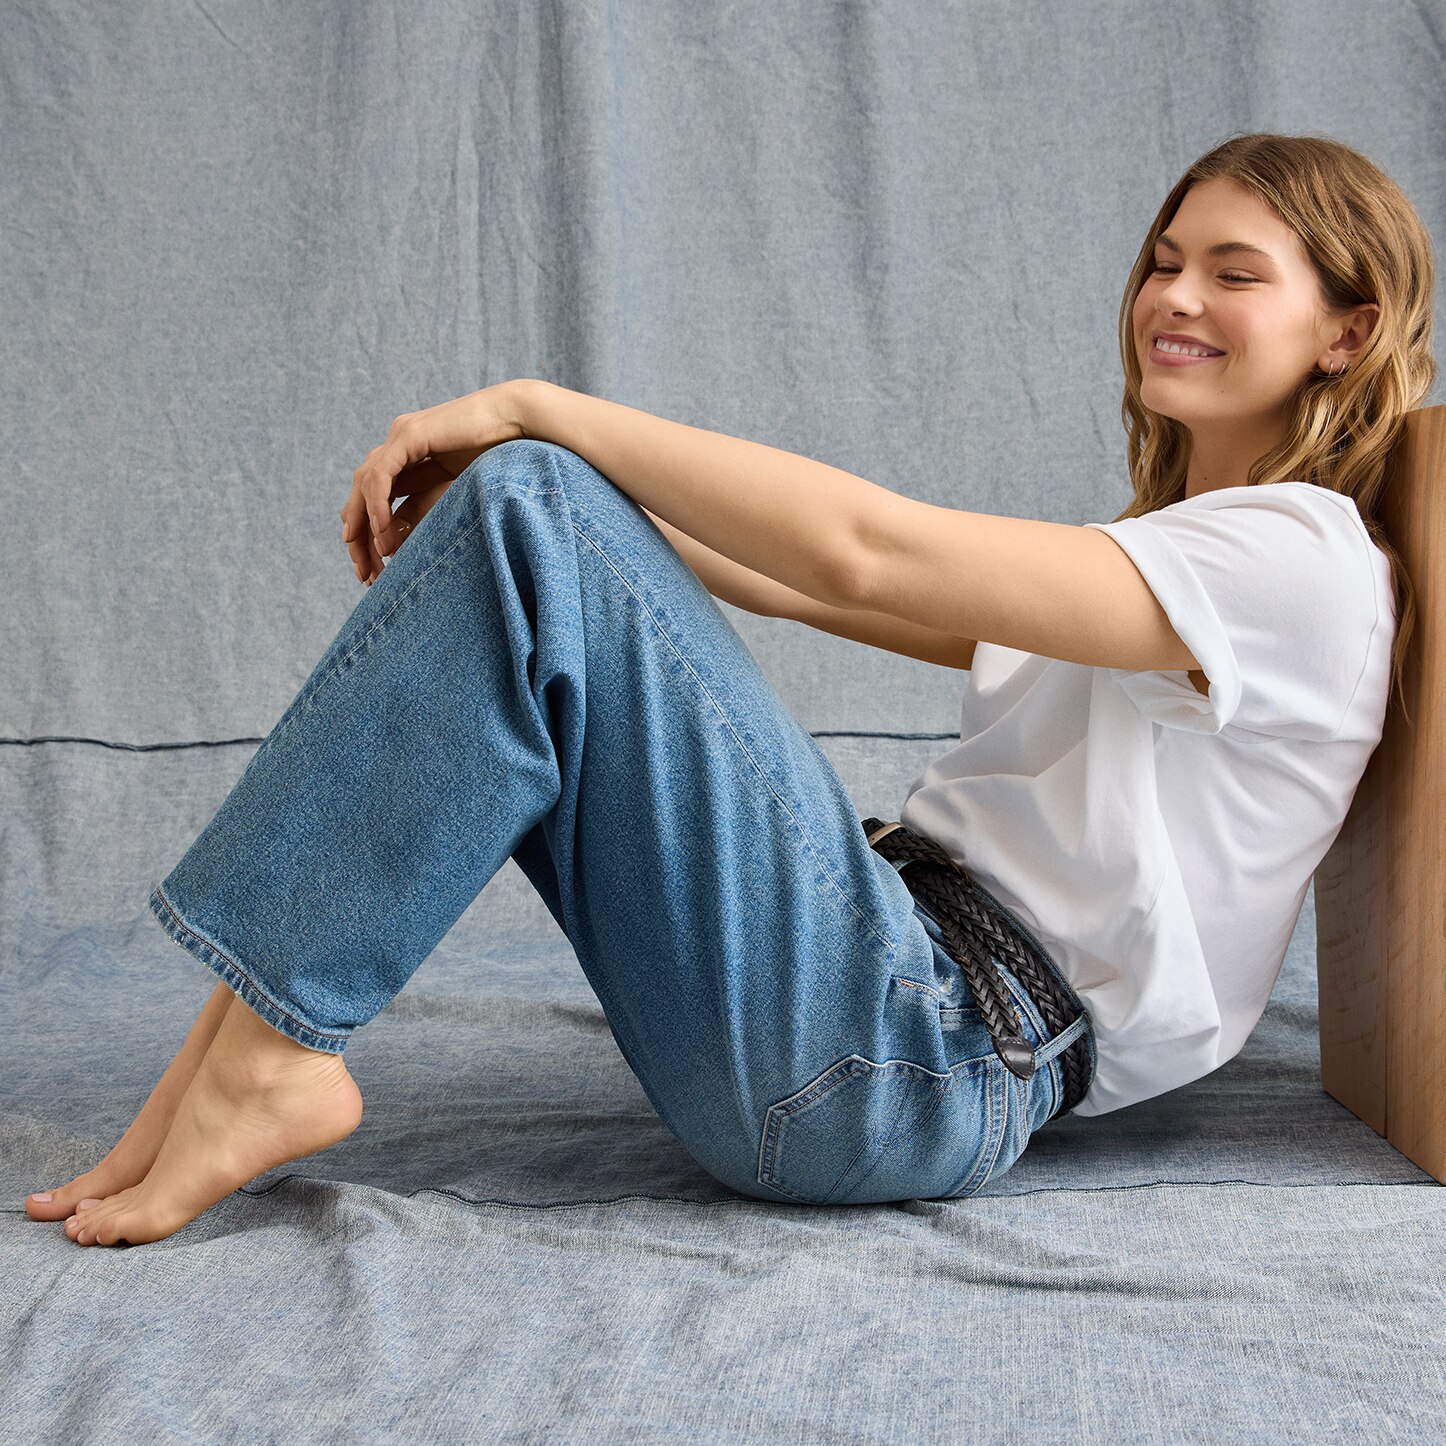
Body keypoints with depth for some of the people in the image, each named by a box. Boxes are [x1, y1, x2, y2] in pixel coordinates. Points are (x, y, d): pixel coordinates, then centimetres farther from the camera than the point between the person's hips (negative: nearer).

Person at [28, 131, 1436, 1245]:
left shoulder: (1303, 552, -6)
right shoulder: (1151, 548, 24)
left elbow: (862, 553, -18)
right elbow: (816, 589, 15)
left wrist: (535, 407, -11)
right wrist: (503, 464, 4)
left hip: (929, 1062, -9)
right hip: (907, 974, 9)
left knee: (526, 512, -18)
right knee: (515, 510, 4)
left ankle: (266, 1048, -16)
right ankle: (257, 1009, -6)